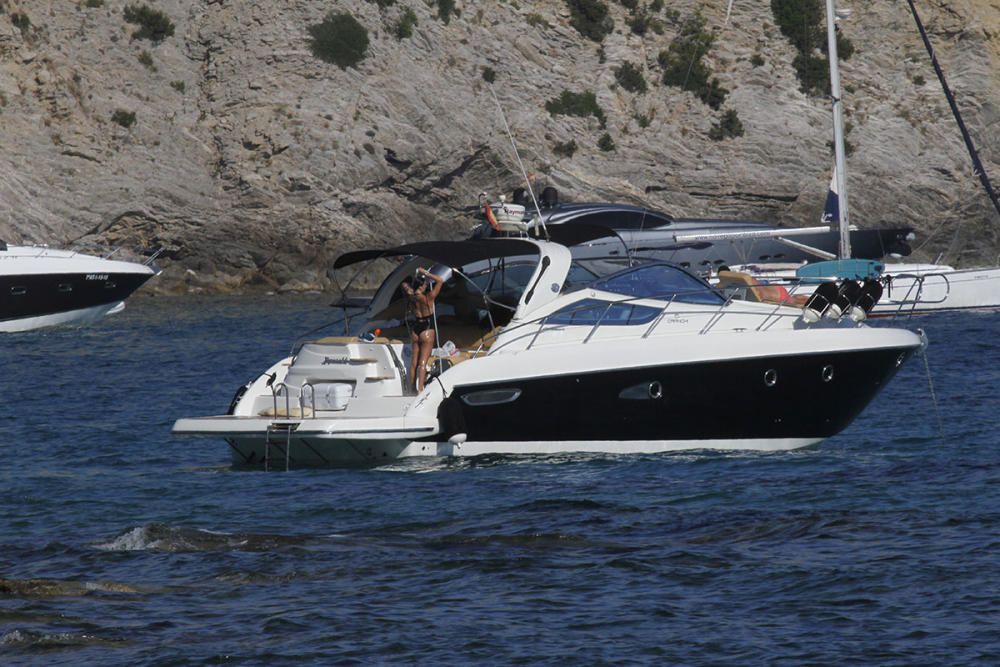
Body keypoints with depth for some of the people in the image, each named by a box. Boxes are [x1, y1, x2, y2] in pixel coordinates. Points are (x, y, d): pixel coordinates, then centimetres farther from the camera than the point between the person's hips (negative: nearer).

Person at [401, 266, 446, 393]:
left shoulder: (412, 297, -6)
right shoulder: (429, 298, -17)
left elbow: (405, 283, 13)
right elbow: (440, 281, -11)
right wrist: (425, 273, -9)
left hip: (415, 330, 4)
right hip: (427, 330, -4)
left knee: (414, 362, 13)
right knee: (423, 362, -6)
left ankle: (412, 387, 17)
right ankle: (420, 389, -13)